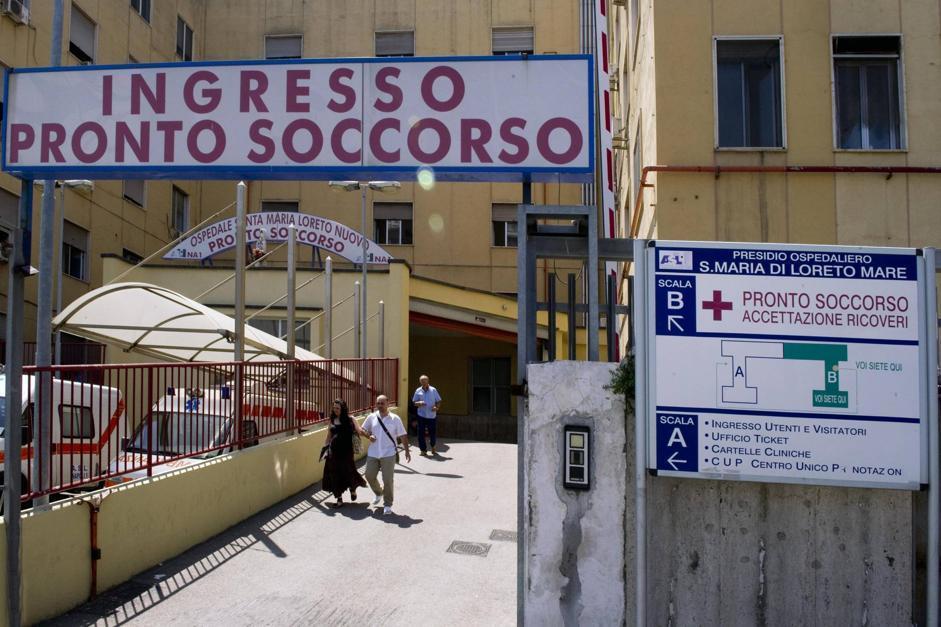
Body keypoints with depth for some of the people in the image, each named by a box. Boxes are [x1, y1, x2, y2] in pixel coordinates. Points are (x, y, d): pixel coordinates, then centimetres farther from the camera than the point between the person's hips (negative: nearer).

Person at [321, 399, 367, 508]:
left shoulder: (349, 420, -3)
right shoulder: (332, 420, 9)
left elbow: (360, 431, -10)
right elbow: (329, 435, 17)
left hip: (346, 451, -4)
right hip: (334, 451, 4)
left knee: (348, 471, -5)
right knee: (335, 474, 3)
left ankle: (352, 488, 29)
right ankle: (339, 499, 16)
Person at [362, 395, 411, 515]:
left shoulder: (395, 419, -4)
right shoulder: (372, 417, 2)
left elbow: (403, 436, 0)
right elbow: (363, 429, 14)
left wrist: (407, 451, -4)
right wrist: (369, 436, -7)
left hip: (388, 454, -3)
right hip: (372, 454, 3)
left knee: (388, 480, -3)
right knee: (369, 475, 8)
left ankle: (387, 504, 13)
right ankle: (378, 493, 37)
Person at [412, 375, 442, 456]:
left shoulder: (433, 390, 1)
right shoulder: (418, 391, 2)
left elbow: (438, 401, 5)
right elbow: (414, 402, 6)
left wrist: (436, 407, -15)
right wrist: (419, 403, -16)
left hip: (432, 415, 0)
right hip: (422, 415, 0)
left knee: (433, 432, 6)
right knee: (421, 433, 0)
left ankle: (433, 448, 31)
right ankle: (423, 450, 12)